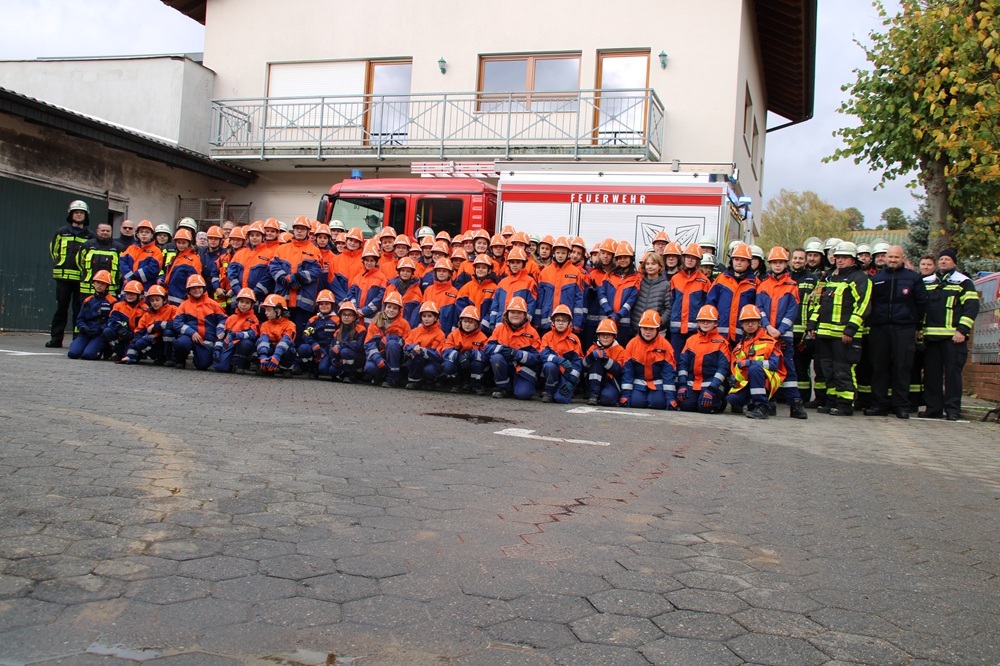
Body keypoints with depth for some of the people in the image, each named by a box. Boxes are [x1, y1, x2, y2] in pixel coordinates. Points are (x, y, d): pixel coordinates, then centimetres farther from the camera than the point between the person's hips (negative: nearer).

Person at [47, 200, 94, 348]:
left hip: (82, 278, 0)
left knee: (79, 309, 0)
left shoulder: (89, 236, 10)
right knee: (61, 307, 1)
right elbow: (53, 250, 18)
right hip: (63, 276, 0)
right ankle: (56, 338, 5)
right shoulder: (61, 233, 12)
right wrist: (60, 264, 10)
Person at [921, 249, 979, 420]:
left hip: (953, 337, -4)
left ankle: (952, 409, 1)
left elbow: (972, 306, -3)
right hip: (930, 336, 4)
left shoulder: (963, 282, 5)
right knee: (931, 373, 5)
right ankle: (933, 408, 11)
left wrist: (962, 330, -13)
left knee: (952, 372, -3)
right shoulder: (926, 282, 17)